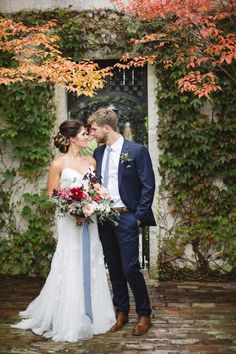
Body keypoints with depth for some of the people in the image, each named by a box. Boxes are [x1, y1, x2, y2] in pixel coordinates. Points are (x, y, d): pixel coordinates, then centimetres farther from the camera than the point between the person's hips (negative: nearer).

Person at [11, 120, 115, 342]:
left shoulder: (91, 161, 8)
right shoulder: (59, 164, -6)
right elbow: (51, 194, -3)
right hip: (70, 221, -5)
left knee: (90, 268, 10)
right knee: (70, 269, 0)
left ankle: (91, 315, 23)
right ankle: (69, 320, 13)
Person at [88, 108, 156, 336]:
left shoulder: (137, 151, -9)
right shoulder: (98, 152, 9)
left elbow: (148, 186, -9)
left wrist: (139, 217, -12)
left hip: (126, 217, -6)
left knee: (130, 269, -6)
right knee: (113, 268, 13)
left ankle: (144, 315, 13)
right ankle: (121, 312, 27)